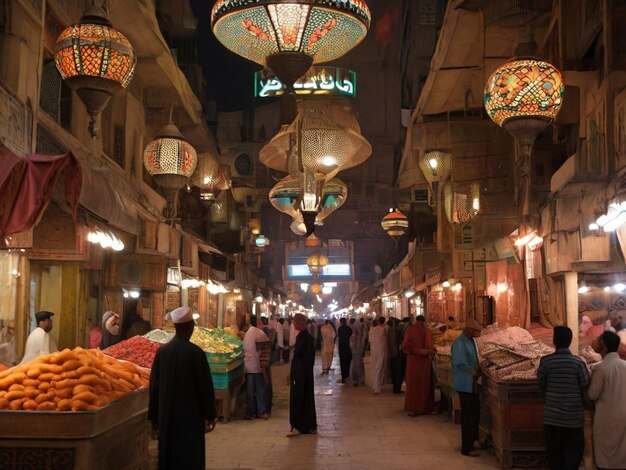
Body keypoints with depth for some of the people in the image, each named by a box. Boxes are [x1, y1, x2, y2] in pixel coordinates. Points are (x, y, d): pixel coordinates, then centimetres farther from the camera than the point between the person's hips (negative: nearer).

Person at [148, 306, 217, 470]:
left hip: (166, 415, 4)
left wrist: (154, 417, 12)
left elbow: (154, 386, 3)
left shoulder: (162, 351, -3)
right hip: (191, 415, -4)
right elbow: (205, 386, -11)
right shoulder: (196, 352, -15)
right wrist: (210, 415, 1)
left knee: (168, 457, 14)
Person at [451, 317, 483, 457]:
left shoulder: (470, 341, 11)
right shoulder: (460, 343, -19)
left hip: (472, 384, 9)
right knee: (468, 415, -3)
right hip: (465, 385, -9)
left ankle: (472, 441, 30)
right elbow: (460, 363, -27)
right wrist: (474, 373, -17)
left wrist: (479, 370, 4)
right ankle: (466, 448, 5)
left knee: (474, 413, 17)